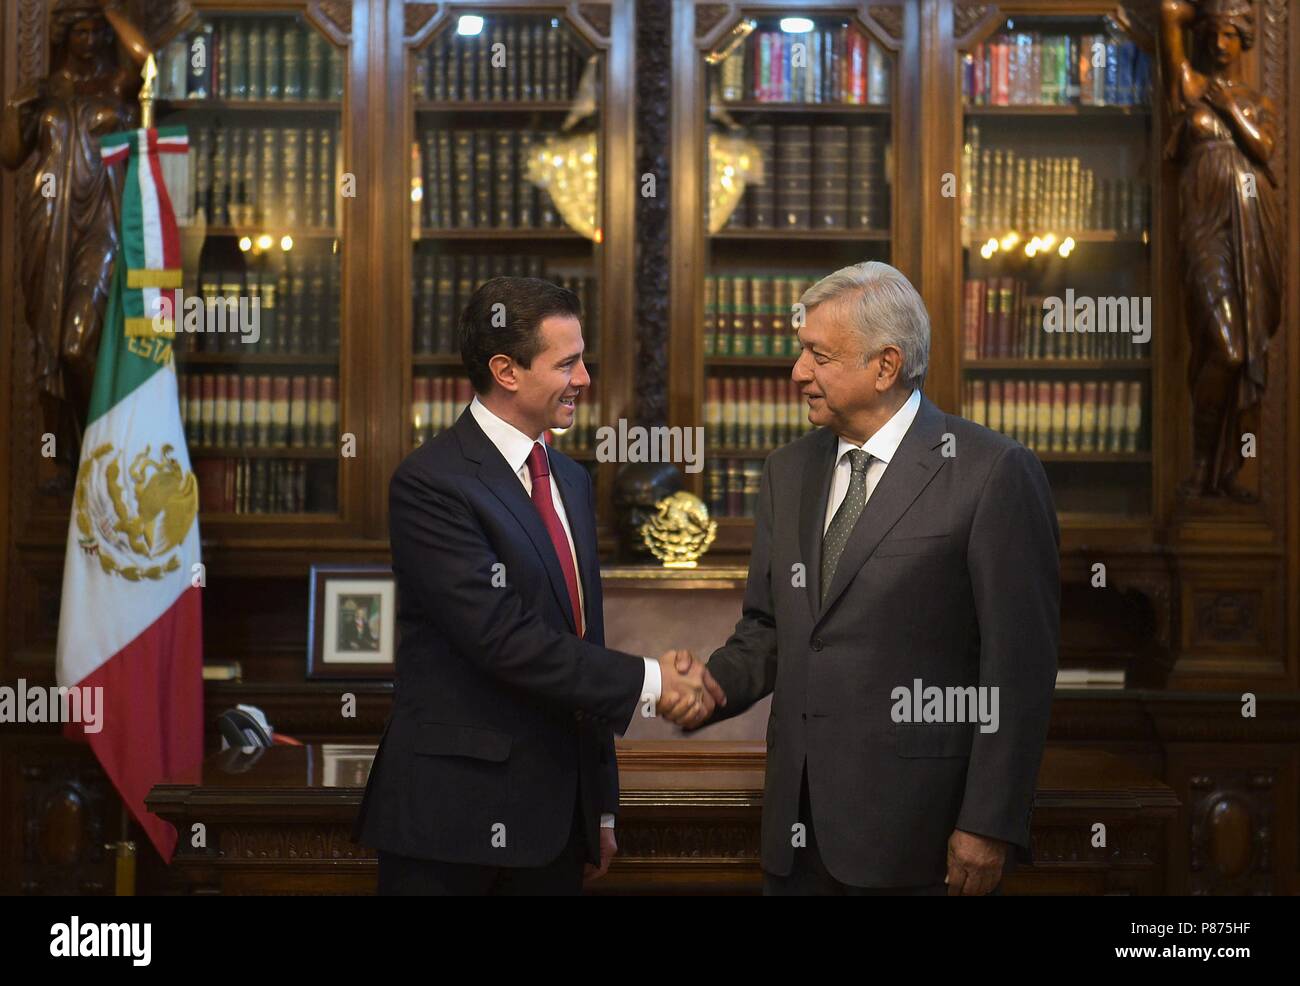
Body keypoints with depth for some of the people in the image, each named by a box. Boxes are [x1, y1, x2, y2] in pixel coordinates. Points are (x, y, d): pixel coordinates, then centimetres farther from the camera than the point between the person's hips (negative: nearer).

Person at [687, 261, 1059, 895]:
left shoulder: (993, 473, -9)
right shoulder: (788, 471, 12)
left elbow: (1020, 665, -10)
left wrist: (989, 826, -13)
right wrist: (710, 688, -5)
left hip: (915, 830, -5)